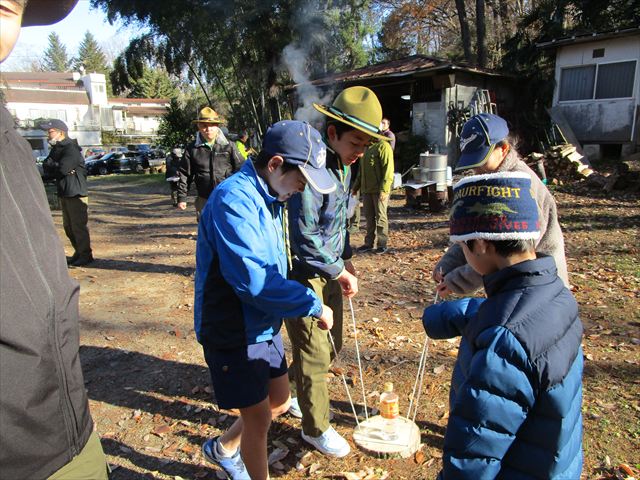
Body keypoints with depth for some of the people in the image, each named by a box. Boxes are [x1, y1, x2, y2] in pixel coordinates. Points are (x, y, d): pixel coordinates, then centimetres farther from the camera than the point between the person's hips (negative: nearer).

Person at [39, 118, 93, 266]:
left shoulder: (71, 149, -15)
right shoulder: (56, 148, 15)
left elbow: (62, 168, -23)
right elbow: (47, 164, 6)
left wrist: (50, 163, -4)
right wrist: (55, 165, -13)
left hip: (76, 193, -9)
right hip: (64, 193, 9)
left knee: (78, 226, -3)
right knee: (68, 226, 14)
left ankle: (86, 255, 6)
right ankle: (78, 253, 26)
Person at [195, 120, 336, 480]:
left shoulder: (269, 197, 5)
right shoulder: (234, 198, -25)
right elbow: (253, 279, -32)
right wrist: (313, 305, -24)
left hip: (265, 325, 9)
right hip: (235, 332, -9)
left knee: (280, 402, 21)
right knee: (258, 420, 8)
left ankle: (224, 448, 45)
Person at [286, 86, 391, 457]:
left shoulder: (343, 166, 6)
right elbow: (304, 234, -25)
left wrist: (346, 259, 8)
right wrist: (339, 271, -16)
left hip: (330, 272, 9)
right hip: (303, 274, -9)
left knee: (333, 344, 20)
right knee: (315, 353, 4)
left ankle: (291, 388, 44)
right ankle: (316, 428, 25)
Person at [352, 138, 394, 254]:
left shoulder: (383, 146, -11)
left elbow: (388, 170, -17)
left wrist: (384, 190, -22)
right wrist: (356, 186, 20)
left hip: (379, 191, -8)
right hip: (366, 189, 8)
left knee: (380, 217, 0)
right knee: (369, 217, 12)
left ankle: (382, 244, 9)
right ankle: (369, 243, 20)